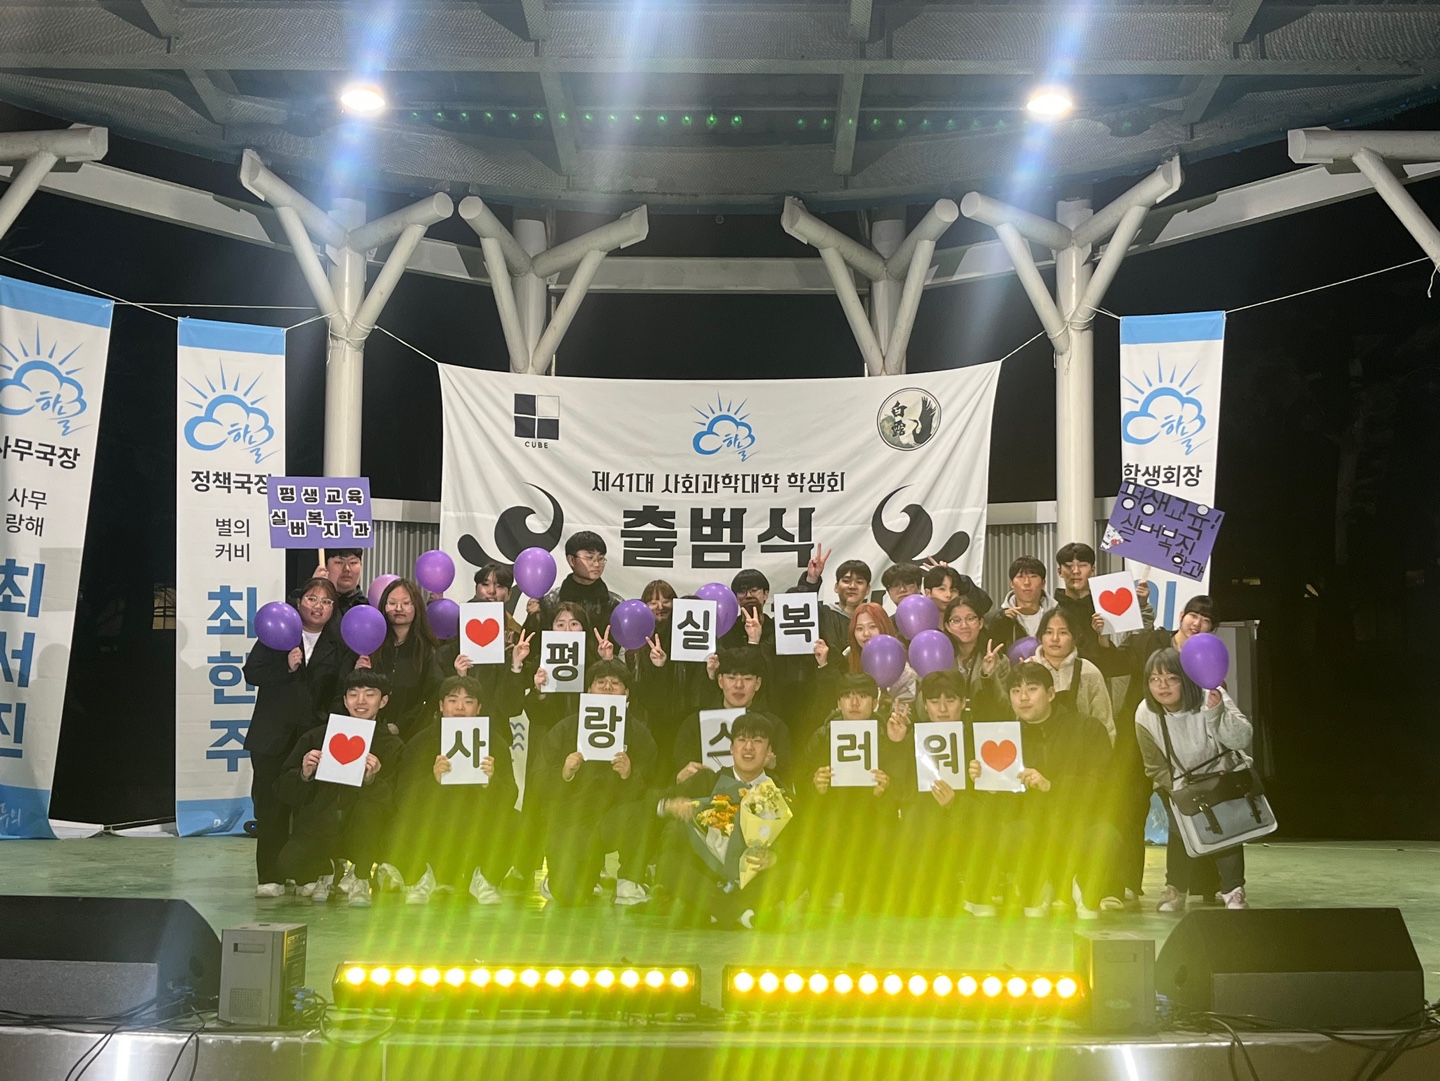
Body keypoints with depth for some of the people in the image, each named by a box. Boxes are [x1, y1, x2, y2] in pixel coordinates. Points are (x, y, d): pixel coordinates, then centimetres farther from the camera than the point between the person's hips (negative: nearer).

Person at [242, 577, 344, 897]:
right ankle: (270, 876, 6)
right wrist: (286, 667, -14)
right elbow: (252, 673, -2)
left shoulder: (338, 641, 6)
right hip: (274, 735, 0)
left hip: (317, 735, 0)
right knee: (270, 805, 0)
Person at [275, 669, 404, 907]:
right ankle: (329, 872, 8)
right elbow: (283, 791, 0)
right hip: (315, 832, 1)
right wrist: (304, 774, -21)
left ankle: (360, 879, -10)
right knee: (289, 862, -29)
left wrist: (372, 780, -31)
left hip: (358, 836, -1)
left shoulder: (391, 747, -2)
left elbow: (392, 801, -12)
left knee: (368, 807, -32)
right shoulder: (316, 737, 0)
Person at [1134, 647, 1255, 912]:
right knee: (1182, 826, -15)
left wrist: (1217, 713, -51)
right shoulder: (1145, 716, -17)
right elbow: (1156, 768, -8)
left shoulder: (1210, 698, -25)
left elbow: (1242, 739, -35)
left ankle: (1233, 891, -10)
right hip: (1180, 785, 2)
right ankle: (1175, 889, 4)